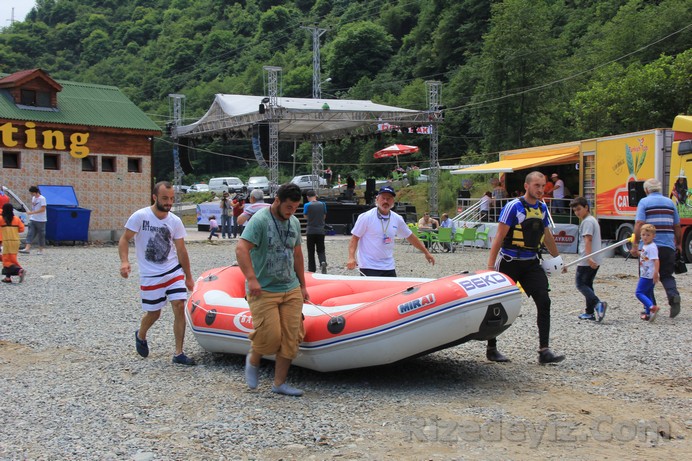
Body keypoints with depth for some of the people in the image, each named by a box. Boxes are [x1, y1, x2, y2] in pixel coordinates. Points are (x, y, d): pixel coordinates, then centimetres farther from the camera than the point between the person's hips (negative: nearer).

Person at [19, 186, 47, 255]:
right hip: (33, 219, 7)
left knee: (41, 235, 2)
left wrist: (32, 212, -21)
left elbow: (43, 209, -18)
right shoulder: (33, 198, 12)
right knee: (30, 234, -4)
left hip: (40, 220, -7)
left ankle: (41, 250, 10)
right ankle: (27, 249, -12)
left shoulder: (42, 198, -11)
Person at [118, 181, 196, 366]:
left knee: (180, 307, -10)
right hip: (150, 275, -3)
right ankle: (140, 336, 42)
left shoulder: (175, 221, -2)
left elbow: (181, 250, 5)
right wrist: (124, 261, -25)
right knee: (154, 313, 8)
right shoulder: (140, 216, -12)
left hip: (174, 271, 3)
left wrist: (188, 277, 9)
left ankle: (179, 354, -2)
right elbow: (124, 239, -8)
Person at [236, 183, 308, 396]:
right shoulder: (260, 220, -12)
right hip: (263, 291, -7)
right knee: (270, 335, -13)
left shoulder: (294, 222, 12)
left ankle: (279, 383, 12)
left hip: (291, 290, 7)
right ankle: (253, 360, 20)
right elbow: (241, 249, -21)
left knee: (291, 337, 1)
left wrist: (302, 286, 22)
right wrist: (251, 279, -28)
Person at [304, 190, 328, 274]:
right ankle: (323, 262, -20)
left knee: (311, 251, 8)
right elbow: (324, 216, 10)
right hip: (321, 231, 2)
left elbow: (305, 216, 3)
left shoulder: (307, 205, -9)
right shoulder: (322, 204, 1)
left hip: (311, 231, -2)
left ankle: (312, 269, 10)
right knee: (321, 250, 8)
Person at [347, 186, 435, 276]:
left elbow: (410, 237, 18)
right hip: (369, 268, -5)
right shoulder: (366, 217, -7)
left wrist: (426, 252, 23)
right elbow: (355, 238, -7)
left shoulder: (397, 219, 6)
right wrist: (351, 258, -20)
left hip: (389, 268, 5)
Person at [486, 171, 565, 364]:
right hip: (510, 262, -6)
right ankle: (491, 349, 17)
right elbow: (499, 237, -13)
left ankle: (544, 351, -6)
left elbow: (547, 235, 22)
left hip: (532, 263, 6)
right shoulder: (513, 207, -12)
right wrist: (490, 266, -17)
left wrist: (557, 258, 28)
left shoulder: (542, 208, 8)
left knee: (544, 302, -7)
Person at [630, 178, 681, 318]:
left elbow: (639, 224, -13)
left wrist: (635, 245, -13)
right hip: (668, 246, 4)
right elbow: (677, 226, 16)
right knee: (667, 276, 14)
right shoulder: (670, 202, 12)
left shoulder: (644, 202, -2)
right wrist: (679, 244, 27)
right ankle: (674, 296, -12)